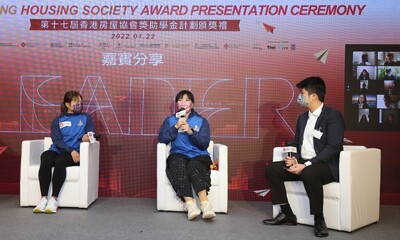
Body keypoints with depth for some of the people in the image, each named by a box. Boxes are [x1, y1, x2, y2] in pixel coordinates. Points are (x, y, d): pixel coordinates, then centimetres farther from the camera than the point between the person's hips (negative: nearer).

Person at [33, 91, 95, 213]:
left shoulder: (86, 117, 16)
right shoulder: (57, 120, 15)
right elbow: (57, 140, 1)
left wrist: (86, 137, -17)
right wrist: (71, 150, -16)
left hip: (75, 153, -1)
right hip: (57, 150, 2)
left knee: (60, 161, -35)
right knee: (45, 158, -33)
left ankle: (54, 199, -30)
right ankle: (44, 198, -32)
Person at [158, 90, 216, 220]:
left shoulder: (202, 121, 14)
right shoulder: (170, 120, 18)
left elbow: (204, 144, 2)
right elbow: (162, 139, 2)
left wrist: (190, 132, -12)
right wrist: (176, 126, -9)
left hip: (199, 156, 0)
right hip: (178, 155, 0)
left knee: (193, 165, -37)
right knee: (179, 163, -37)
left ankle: (204, 202, -46)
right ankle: (190, 203, -46)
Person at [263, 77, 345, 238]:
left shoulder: (333, 116, -9)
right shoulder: (302, 118, 15)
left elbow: (332, 148, -19)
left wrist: (306, 165, -25)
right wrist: (294, 159, -5)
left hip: (326, 166, -7)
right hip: (303, 164, 8)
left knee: (309, 174, -39)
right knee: (271, 169, -9)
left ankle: (319, 220, -19)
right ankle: (287, 214, -3)